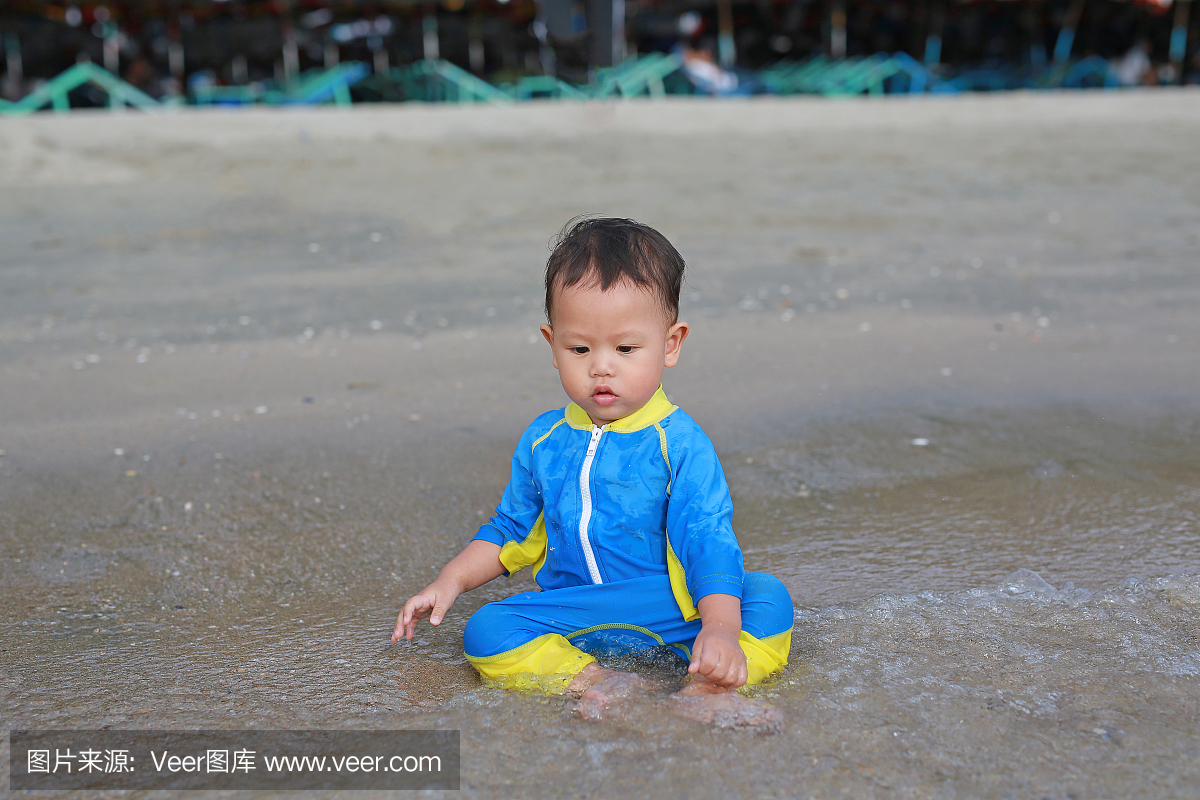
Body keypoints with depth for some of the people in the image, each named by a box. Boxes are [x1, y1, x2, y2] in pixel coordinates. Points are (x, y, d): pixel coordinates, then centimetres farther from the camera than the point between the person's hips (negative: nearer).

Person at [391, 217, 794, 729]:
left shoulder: (679, 444, -9)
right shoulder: (543, 441, 7)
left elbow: (708, 541, -18)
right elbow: (512, 529, 21)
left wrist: (720, 628, -34)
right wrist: (450, 581, 9)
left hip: (670, 619, -3)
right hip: (566, 623, 3)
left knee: (769, 597, -24)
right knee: (484, 630, -22)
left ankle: (707, 690, -37)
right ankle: (596, 684, -29)